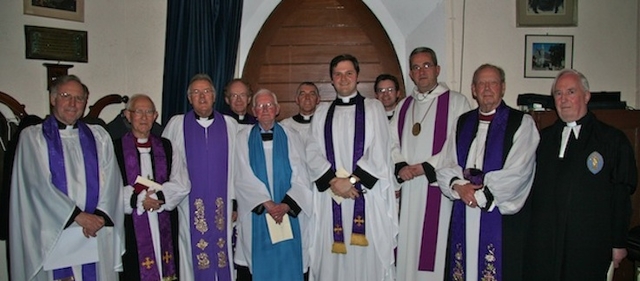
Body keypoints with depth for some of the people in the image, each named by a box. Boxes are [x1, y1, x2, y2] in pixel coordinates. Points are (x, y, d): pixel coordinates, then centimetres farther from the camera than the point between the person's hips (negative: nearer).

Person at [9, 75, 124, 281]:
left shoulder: (99, 137, 12)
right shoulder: (32, 136, 3)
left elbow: (111, 179, 3)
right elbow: (40, 184, -7)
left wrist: (99, 216, -11)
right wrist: (78, 215, -13)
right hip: (53, 233, -2)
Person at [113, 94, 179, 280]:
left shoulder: (165, 146, 10)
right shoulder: (117, 146, 0)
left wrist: (158, 196, -11)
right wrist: (138, 200, -14)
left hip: (164, 225, 3)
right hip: (131, 227, -3)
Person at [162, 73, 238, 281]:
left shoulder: (230, 125, 5)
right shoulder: (176, 125, 4)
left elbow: (236, 166, 5)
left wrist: (235, 202, 2)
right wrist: (163, 196, 3)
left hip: (222, 204, 1)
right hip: (191, 206, 0)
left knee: (223, 255, 5)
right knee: (193, 255, 6)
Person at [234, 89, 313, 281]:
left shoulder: (292, 138, 6)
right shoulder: (243, 138, 5)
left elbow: (300, 177, -1)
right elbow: (244, 177, -4)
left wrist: (286, 205, -15)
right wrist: (267, 204, -14)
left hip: (289, 214, 1)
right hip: (256, 215, 0)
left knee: (289, 263, 2)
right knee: (259, 265, 3)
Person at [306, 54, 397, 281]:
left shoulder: (373, 108, 7)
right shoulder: (322, 112, 13)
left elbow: (378, 153, -3)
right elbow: (313, 153, 3)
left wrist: (352, 180, -12)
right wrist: (334, 181, -11)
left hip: (366, 193, -2)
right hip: (330, 195, 2)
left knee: (368, 256, -1)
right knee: (332, 257, 2)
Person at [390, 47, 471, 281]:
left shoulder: (456, 102, -1)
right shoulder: (404, 106, 17)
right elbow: (392, 143, 12)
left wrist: (426, 167, -13)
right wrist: (400, 167, -7)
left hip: (439, 187, -5)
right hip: (409, 190, 5)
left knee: (435, 249, -2)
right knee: (409, 248, 8)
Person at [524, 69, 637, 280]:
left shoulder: (613, 140, 2)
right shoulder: (543, 139, 11)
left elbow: (622, 196, 0)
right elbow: (530, 189, 10)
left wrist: (619, 243, -2)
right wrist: (526, 236, 6)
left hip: (590, 247, -2)